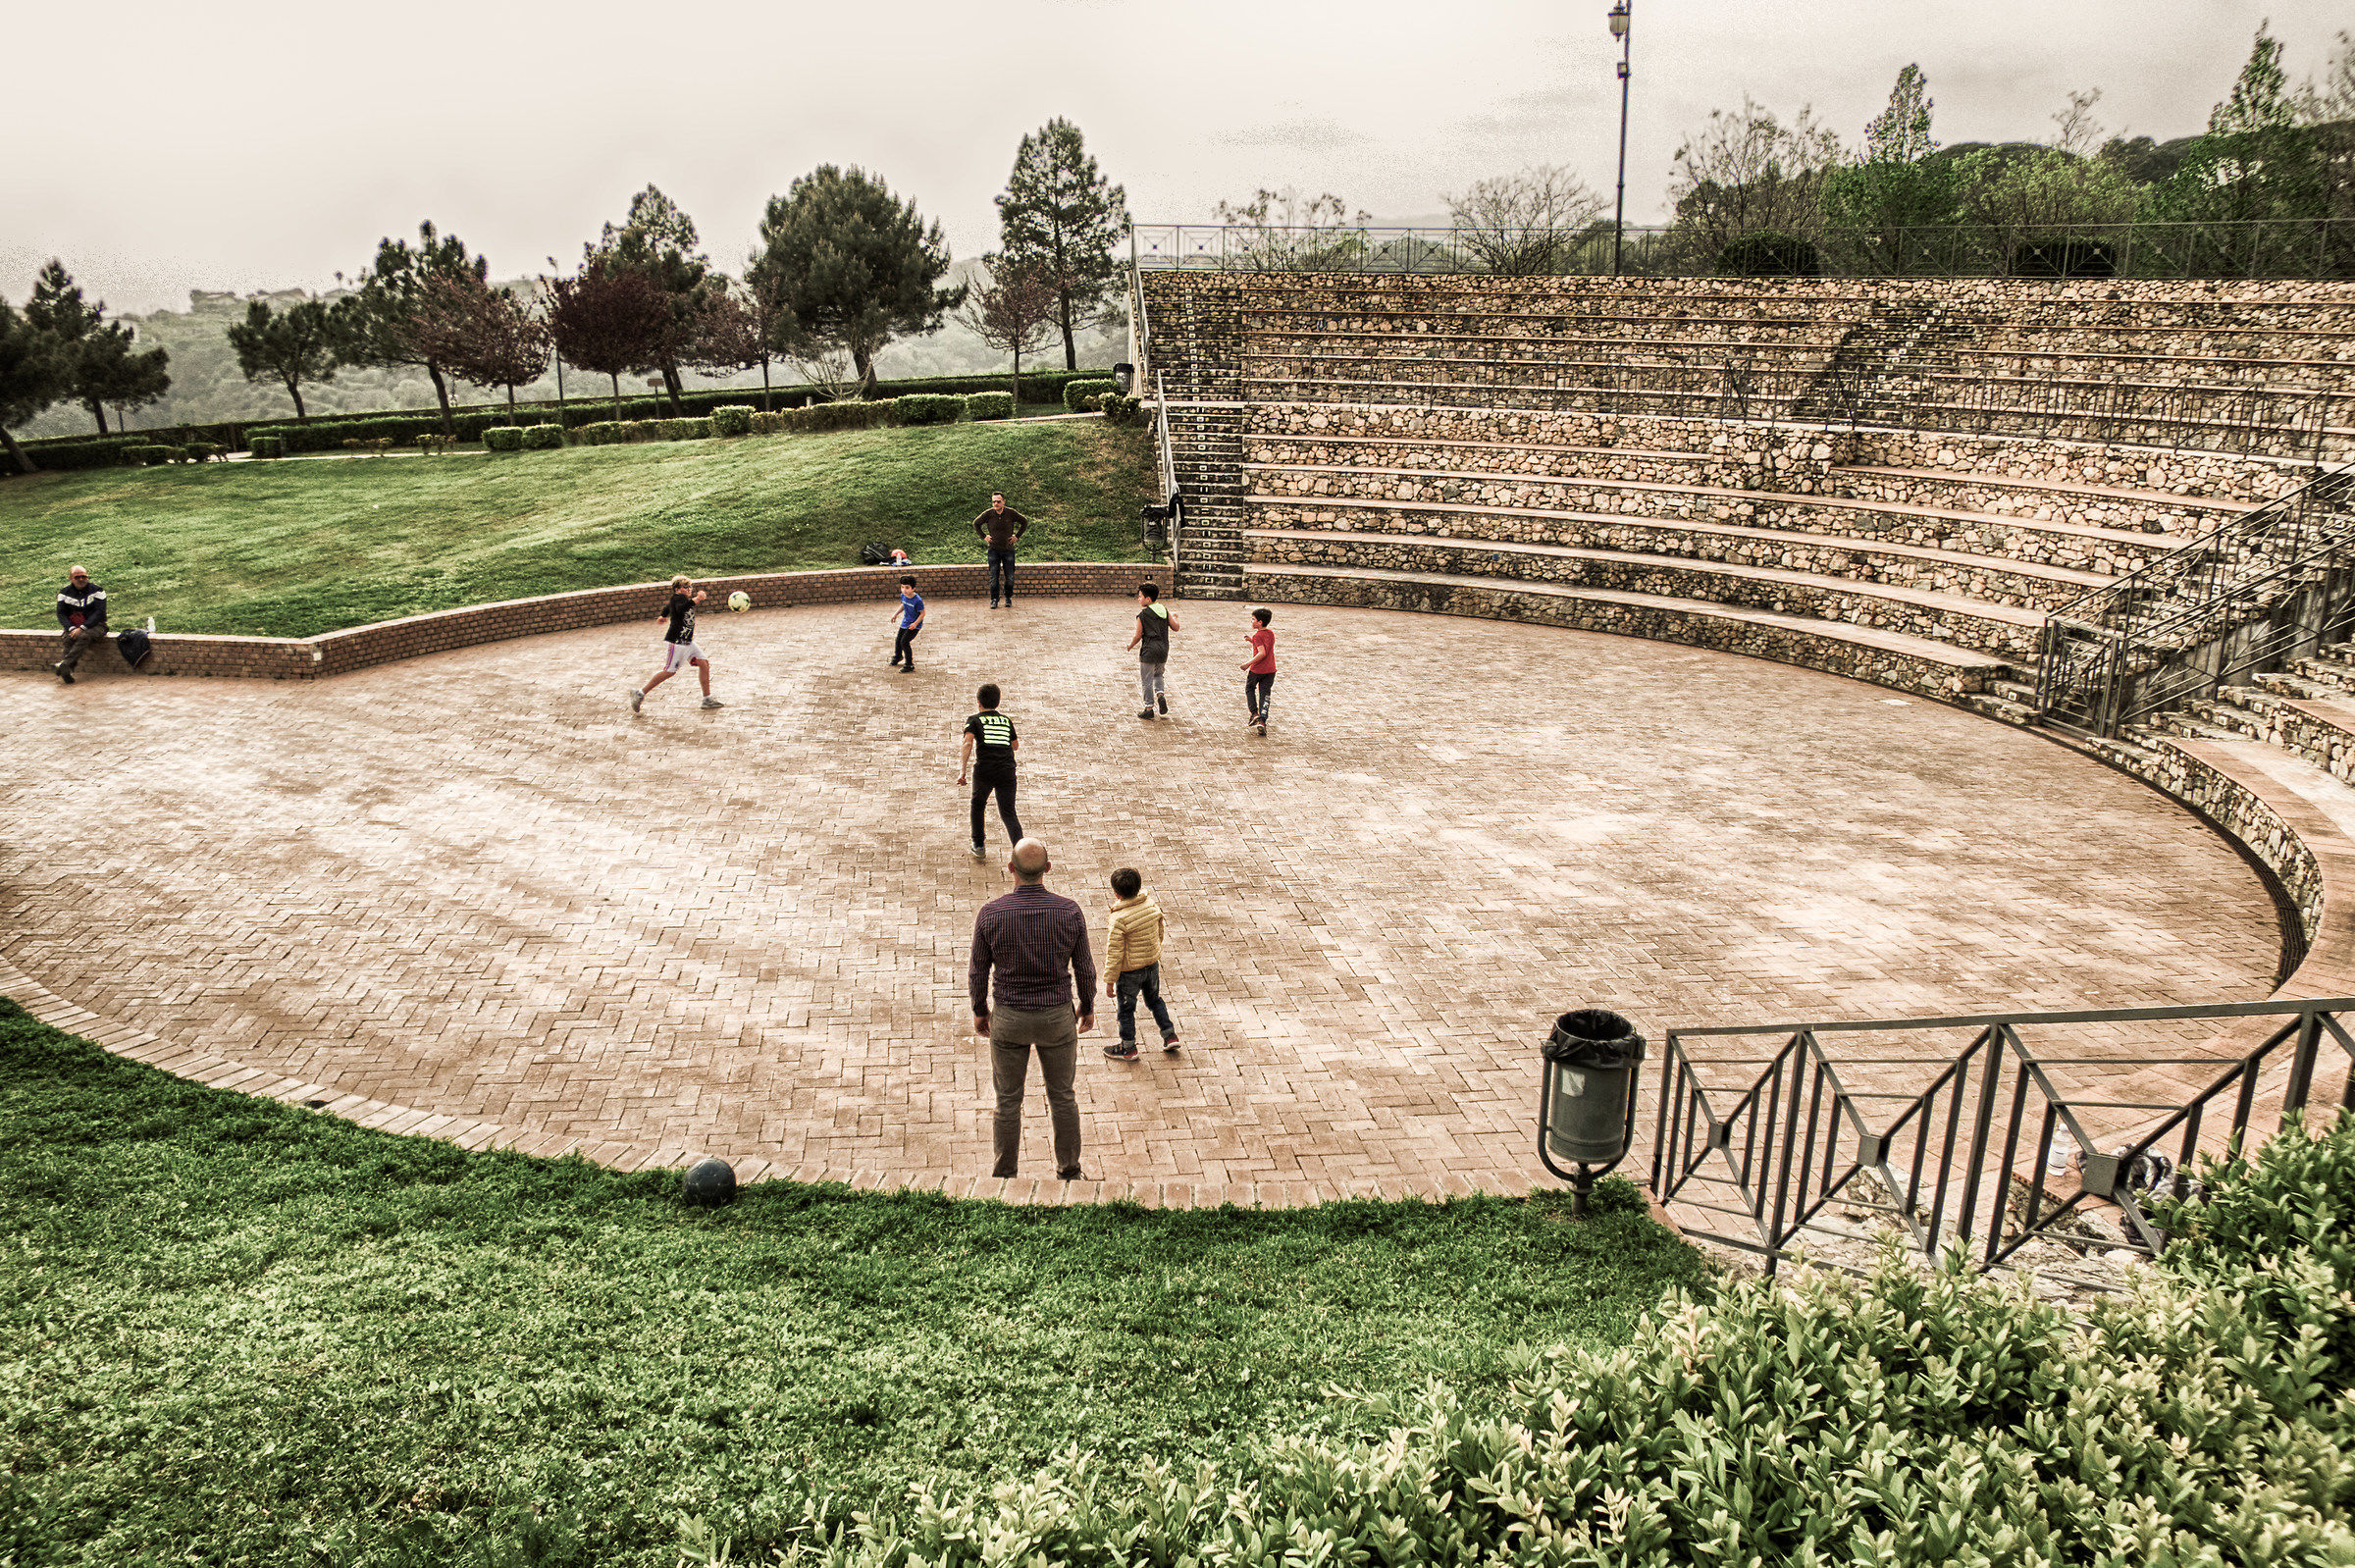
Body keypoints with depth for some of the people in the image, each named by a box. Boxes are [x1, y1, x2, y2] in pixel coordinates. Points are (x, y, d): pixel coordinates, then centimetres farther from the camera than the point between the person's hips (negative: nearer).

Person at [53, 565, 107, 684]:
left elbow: (99, 613, -11)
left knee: (84, 636, -36)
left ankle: (64, 664, -46)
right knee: (66, 638, -30)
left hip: (95, 625, -3)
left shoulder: (97, 591, 0)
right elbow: (61, 613, 4)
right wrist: (71, 628, -17)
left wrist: (82, 628, -22)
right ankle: (68, 671, -44)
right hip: (73, 626, 3)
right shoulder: (64, 593, 10)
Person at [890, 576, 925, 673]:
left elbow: (922, 613, -19)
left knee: (904, 642, -15)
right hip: (905, 622, 7)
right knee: (898, 640, 19)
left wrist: (915, 623, -27)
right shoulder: (903, 596, -7)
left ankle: (909, 665, -3)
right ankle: (898, 656, 51)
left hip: (914, 625, -7)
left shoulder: (917, 600, -29)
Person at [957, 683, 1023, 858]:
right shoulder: (1007, 720, 19)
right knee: (1008, 813, 5)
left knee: (978, 804, 24)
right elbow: (1015, 746, 29)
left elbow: (968, 743, -10)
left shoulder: (974, 720, 7)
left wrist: (962, 771, -18)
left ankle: (978, 846, 29)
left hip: (984, 771, -2)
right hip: (1007, 771, 2)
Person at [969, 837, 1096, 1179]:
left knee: (1008, 1100, 16)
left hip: (1009, 1020, -1)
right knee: (1062, 1095, 19)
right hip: (1057, 1017, 1)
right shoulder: (1069, 911, -17)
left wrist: (979, 1011, 11)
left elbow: (978, 971, -7)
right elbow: (1084, 968, -6)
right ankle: (1069, 1170, 33)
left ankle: (1004, 1173, 30)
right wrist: (1088, 1007, 12)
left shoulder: (990, 914, -19)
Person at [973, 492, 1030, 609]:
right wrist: (984, 536, 4)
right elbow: (976, 524, 12)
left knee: (1010, 577, 0)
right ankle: (994, 600, 6)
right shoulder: (988, 514, -5)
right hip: (994, 550, 0)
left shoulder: (1011, 513, -6)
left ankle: (1008, 598, 18)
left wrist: (1017, 536, 3)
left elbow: (1025, 522, 9)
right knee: (994, 576, -2)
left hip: (1008, 550, 0)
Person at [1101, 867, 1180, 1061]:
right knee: (1154, 1000, 27)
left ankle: (1128, 1049, 29)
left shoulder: (1118, 920, -28)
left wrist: (1109, 981, -12)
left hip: (1129, 971, -6)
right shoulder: (1152, 906, -10)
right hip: (1152, 964, 6)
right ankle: (1170, 1036, 32)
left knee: (1126, 1009, 14)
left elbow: (1114, 954, -22)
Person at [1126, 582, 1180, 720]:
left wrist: (1130, 645, 15)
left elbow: (1138, 636, -4)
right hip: (1164, 650, 6)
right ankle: (1160, 694, 2)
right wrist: (1174, 618, 31)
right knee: (1158, 675, 26)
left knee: (1147, 680, 4)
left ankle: (1149, 709, 6)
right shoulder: (1164, 610, 5)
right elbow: (1175, 628, 10)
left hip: (1149, 651, -6)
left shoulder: (1142, 615, -8)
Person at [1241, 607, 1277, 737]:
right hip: (1270, 670, 6)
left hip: (1257, 669, -6)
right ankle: (1262, 721, -3)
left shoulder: (1257, 636, -15)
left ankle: (1255, 713, 9)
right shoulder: (1270, 634, 8)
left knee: (1249, 689, 19)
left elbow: (1262, 653, -26)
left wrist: (1248, 664, -21)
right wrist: (1252, 641, 13)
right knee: (1265, 695, 6)